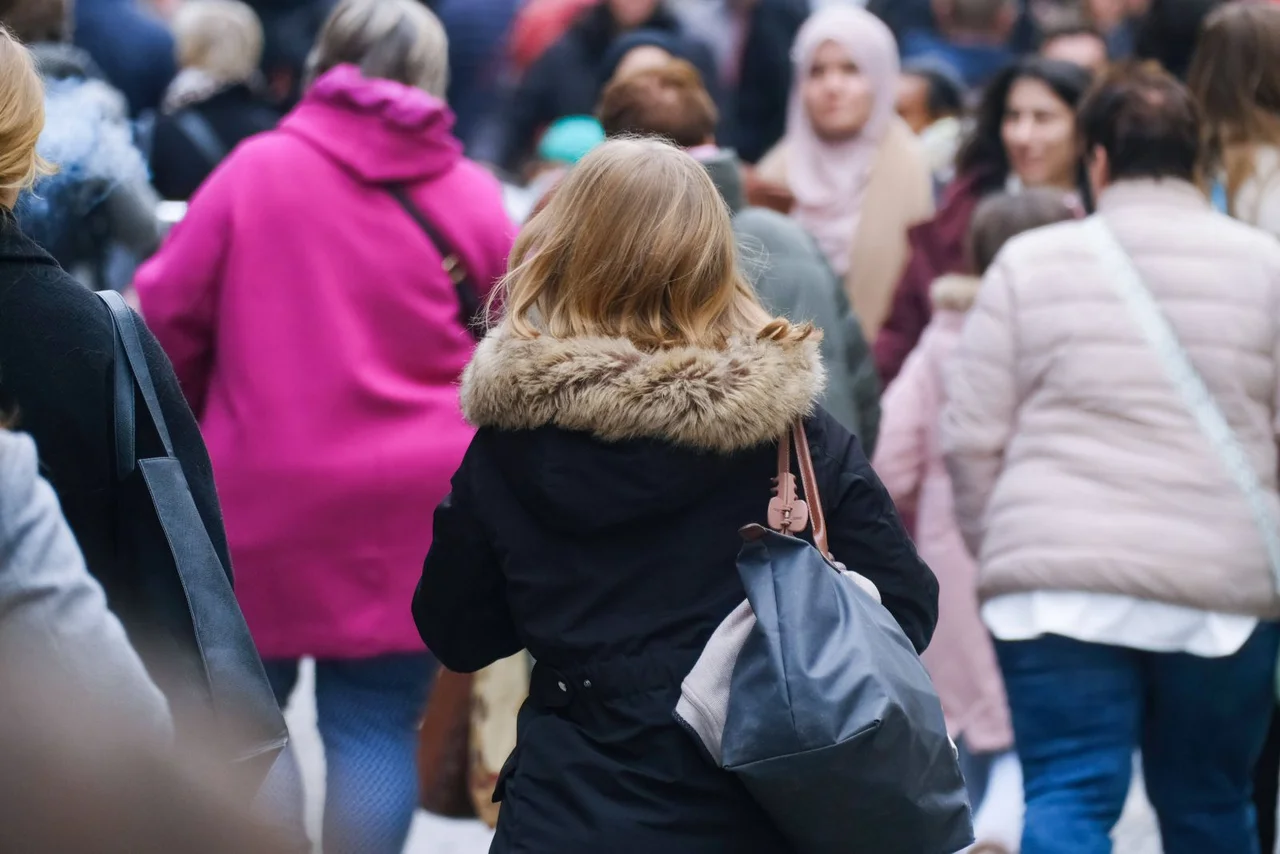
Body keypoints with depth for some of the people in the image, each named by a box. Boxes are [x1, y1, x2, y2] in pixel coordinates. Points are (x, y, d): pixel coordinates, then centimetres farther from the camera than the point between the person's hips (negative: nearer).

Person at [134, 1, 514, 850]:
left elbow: (168, 315, 0)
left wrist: (199, 415, 18)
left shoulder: (257, 169, -4)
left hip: (266, 493, -1)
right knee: (377, 725, 6)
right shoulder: (475, 197, 0)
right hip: (413, 505, 1)